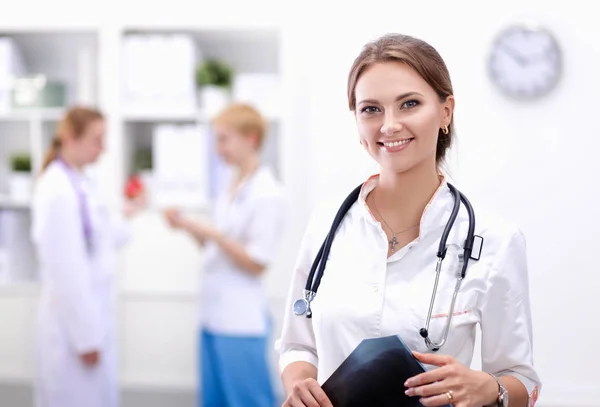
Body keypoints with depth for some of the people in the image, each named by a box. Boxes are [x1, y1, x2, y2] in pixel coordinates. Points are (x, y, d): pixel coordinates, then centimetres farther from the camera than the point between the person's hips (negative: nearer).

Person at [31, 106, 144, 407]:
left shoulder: (79, 184, 9)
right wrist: (85, 335, -19)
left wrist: (126, 218, 14)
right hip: (74, 322, -9)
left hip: (92, 315, 9)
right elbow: (64, 269, -21)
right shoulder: (57, 191, -19)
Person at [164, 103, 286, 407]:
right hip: (214, 314, 9)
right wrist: (187, 225, 3)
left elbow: (256, 263, -15)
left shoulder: (268, 195, -13)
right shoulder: (230, 189, 12)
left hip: (241, 323, -8)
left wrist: (213, 234, -21)